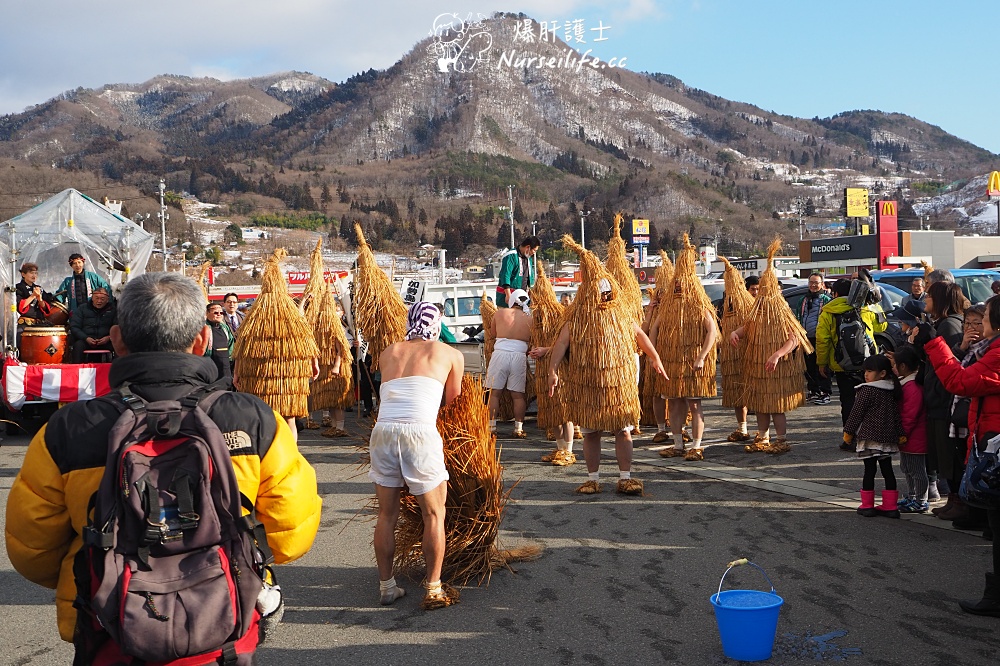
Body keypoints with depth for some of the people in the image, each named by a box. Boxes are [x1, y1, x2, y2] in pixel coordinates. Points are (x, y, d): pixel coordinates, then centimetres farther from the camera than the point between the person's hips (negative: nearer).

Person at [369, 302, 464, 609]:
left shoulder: (388, 353, 21)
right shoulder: (450, 354, 15)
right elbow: (453, 400, 24)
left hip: (383, 431, 3)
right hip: (420, 432, -3)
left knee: (387, 514, 16)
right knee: (434, 514, 10)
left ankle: (386, 586, 23)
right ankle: (434, 590, 12)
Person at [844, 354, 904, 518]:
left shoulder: (867, 391, -11)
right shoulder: (892, 391, 10)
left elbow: (856, 413, -8)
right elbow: (896, 414, 13)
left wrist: (848, 431, 0)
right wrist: (900, 433, 17)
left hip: (869, 436, -6)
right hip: (888, 437, 7)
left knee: (869, 469, -2)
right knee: (887, 469, 9)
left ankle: (867, 505, 4)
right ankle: (890, 506, 12)